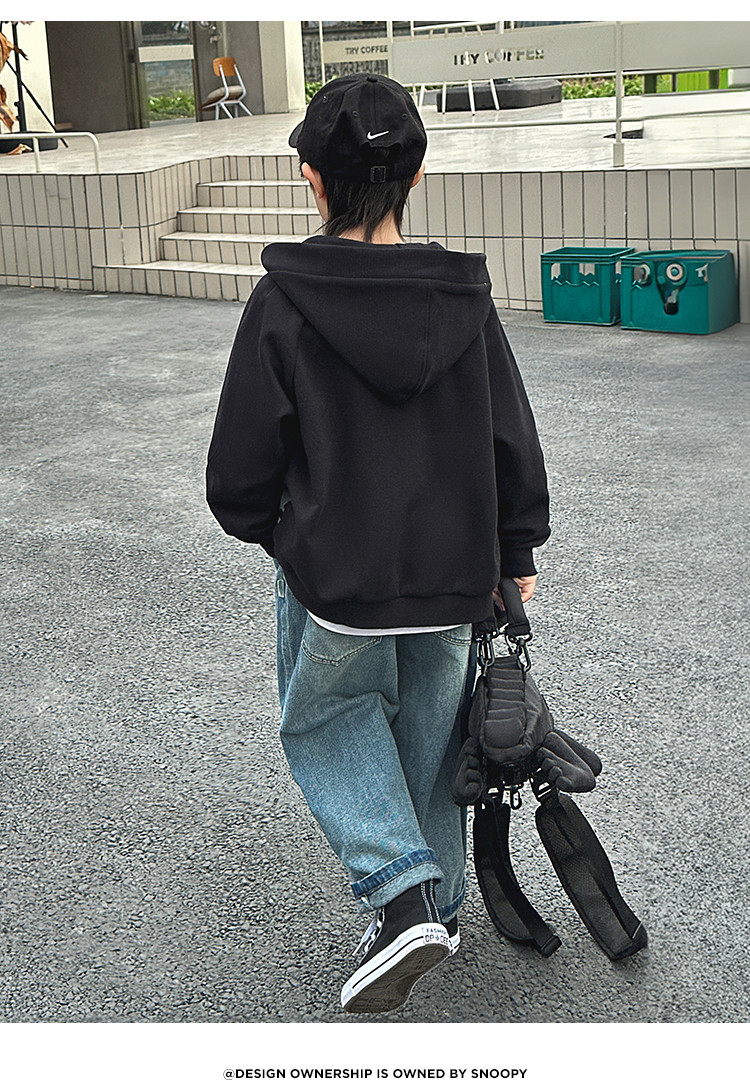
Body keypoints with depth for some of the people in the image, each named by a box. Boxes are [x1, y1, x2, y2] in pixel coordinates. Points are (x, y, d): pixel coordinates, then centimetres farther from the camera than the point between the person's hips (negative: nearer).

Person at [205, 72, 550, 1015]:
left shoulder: (282, 304, -16)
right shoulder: (464, 298, -7)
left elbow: (239, 475, -10)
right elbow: (514, 443, 2)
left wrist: (278, 535, 11)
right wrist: (516, 552, 16)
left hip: (334, 576, -3)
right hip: (455, 577, 3)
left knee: (323, 719, 22)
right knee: (430, 734, 23)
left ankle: (400, 892, 4)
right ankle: (436, 905, 39)